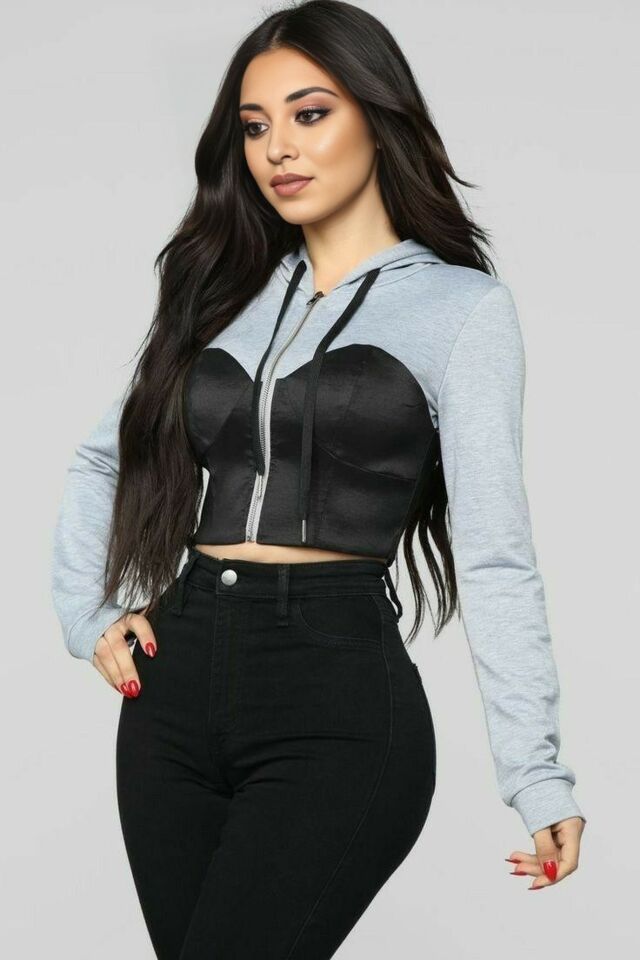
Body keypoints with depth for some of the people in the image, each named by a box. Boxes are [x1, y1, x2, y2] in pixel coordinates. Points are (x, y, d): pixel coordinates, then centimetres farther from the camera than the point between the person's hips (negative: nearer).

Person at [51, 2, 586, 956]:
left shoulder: (463, 306, 0)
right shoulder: (226, 293, 14)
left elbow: (495, 554, -6)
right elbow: (100, 461, 26)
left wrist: (538, 773, -12)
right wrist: (86, 612, 11)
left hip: (342, 697, -5)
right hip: (177, 688, 5)